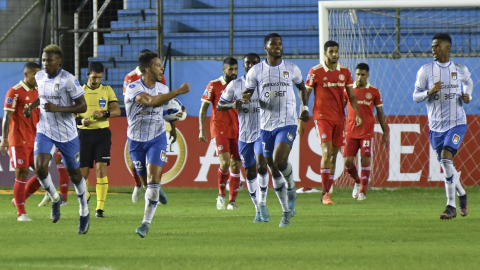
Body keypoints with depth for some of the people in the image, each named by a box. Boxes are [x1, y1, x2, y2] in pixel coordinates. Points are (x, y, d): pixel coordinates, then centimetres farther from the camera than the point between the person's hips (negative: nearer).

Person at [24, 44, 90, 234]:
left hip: (67, 134, -4)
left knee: (74, 174, 8)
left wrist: (57, 109, -26)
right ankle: (55, 199, 12)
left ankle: (84, 213, 28)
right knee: (40, 169, -17)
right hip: (45, 131, 4)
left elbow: (82, 106, -16)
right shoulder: (40, 77, 1)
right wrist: (31, 107, 4)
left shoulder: (68, 80, -17)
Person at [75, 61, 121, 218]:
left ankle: (100, 208, -13)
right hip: (84, 133, 1)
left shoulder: (107, 90, 5)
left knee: (101, 169, -13)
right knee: (83, 171, 3)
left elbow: (117, 111, -2)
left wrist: (104, 113, -21)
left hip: (102, 134, -1)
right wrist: (81, 120, -19)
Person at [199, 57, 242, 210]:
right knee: (225, 162, -17)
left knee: (235, 165, 1)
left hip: (237, 130, 4)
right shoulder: (214, 86, -2)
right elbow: (203, 108, -2)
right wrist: (202, 130, -9)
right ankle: (221, 195, 1)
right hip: (219, 128, -4)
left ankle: (232, 200, 9)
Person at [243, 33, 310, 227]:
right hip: (266, 125, 2)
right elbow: (247, 93, 8)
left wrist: (304, 107, 8)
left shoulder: (291, 69, 4)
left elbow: (301, 87, 21)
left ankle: (291, 187, 7)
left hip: (287, 123, -2)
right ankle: (287, 211, 18)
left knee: (279, 161, -24)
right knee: (274, 170, 5)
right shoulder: (256, 71, 2)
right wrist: (245, 98, -16)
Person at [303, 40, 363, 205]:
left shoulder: (344, 72, 8)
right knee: (326, 152, -17)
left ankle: (326, 192, 13)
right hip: (322, 117, -5)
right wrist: (301, 121, -3)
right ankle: (325, 194, -15)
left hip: (339, 117, 5)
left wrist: (357, 114, -3)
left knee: (334, 155, 6)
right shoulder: (315, 72, -5)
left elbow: (351, 96, 12)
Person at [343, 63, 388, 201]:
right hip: (350, 131, 1)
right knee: (348, 161, -3)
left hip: (367, 131, -1)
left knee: (365, 160, -10)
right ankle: (357, 182, 25)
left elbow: (380, 113, 10)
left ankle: (362, 191, 0)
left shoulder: (374, 91, 3)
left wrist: (385, 133, 10)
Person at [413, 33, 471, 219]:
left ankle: (451, 206, -18)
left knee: (446, 157, -21)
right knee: (446, 165, 7)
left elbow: (468, 82, 24)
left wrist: (467, 96, 3)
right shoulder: (425, 71, 1)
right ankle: (462, 195, 34)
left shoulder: (460, 70, 3)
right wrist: (429, 92, -18)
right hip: (436, 125, 3)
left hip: (456, 122, -3)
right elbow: (416, 96, 2)